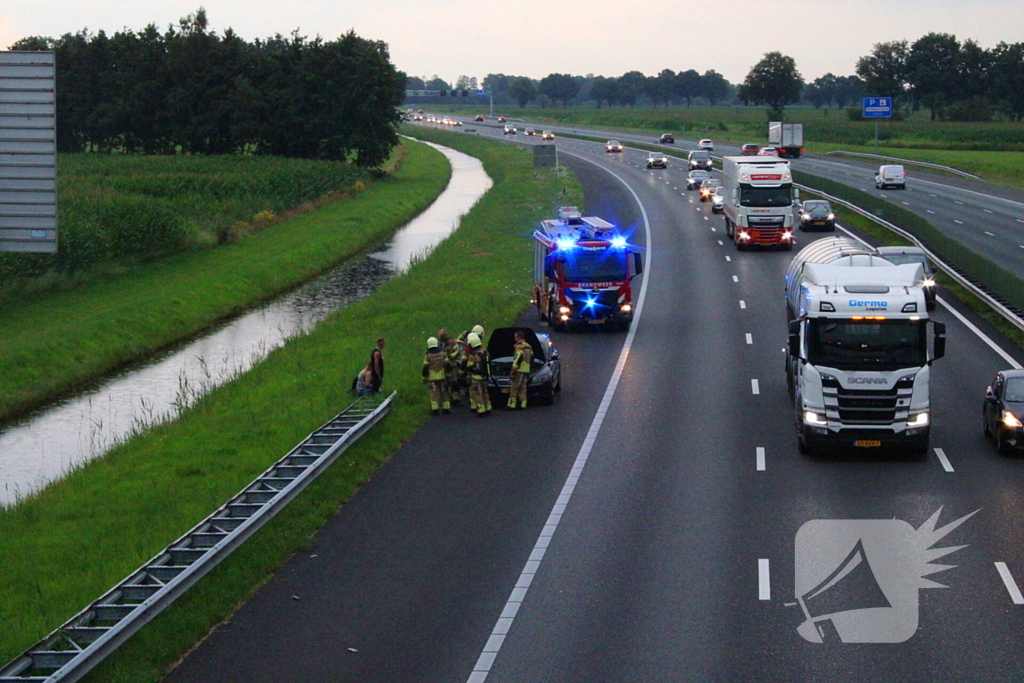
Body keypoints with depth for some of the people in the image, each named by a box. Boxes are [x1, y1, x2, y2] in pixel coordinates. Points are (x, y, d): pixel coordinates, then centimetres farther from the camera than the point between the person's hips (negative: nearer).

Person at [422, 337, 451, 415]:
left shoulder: (427, 356, -6)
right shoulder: (443, 354, 0)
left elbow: (425, 368, -6)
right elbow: (447, 365, 1)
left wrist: (424, 379, 3)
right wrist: (448, 376, 11)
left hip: (432, 378, -2)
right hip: (442, 377, 2)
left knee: (434, 393, -1)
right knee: (443, 392, 10)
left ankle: (435, 409, -6)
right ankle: (446, 408, 12)